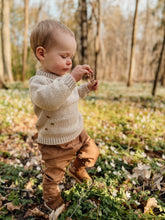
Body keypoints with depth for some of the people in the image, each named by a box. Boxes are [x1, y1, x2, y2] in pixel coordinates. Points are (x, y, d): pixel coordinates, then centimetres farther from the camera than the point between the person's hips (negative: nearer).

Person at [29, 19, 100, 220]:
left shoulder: (64, 77, 4)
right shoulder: (39, 81, -24)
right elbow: (48, 99, -47)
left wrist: (86, 88, 8)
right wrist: (71, 78, -50)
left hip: (78, 133, 7)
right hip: (55, 143, -6)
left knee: (92, 152, 20)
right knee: (53, 174, 12)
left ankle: (76, 169, 51)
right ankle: (51, 197, 45)